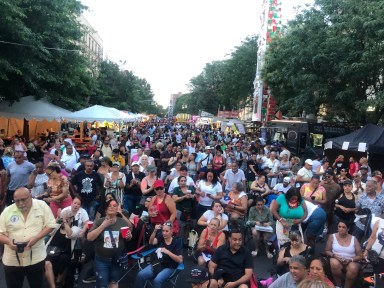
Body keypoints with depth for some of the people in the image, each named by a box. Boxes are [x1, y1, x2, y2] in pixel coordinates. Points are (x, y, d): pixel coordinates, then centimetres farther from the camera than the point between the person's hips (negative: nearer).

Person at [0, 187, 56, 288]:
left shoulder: (42, 206, -6)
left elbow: (50, 225, -5)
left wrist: (36, 237, -19)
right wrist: (8, 241, -21)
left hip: (36, 258, -1)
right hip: (12, 260, 1)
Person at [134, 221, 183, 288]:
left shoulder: (176, 243, -10)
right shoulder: (160, 238, 0)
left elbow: (180, 260, -18)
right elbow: (151, 242, -19)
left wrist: (167, 252, -29)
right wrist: (155, 231, -36)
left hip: (169, 268, -4)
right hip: (157, 264, 4)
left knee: (157, 280, -30)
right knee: (140, 275, -15)